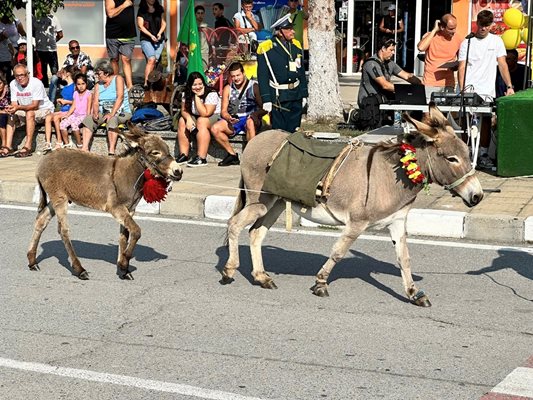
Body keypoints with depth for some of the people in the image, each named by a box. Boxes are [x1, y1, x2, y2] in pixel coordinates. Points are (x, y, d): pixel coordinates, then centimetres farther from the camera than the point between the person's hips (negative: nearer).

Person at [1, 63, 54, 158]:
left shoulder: (36, 83, -24)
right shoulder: (13, 84, -6)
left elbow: (35, 105, -27)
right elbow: (14, 104, -5)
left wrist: (18, 107, -40)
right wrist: (11, 108, -30)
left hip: (44, 109, -7)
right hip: (26, 111, 7)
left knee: (30, 113, -34)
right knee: (11, 115, -13)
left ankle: (27, 147, -36)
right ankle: (8, 147, -18)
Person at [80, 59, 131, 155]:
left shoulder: (118, 79, -4)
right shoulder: (98, 85, 12)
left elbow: (120, 97, -16)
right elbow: (95, 102, 3)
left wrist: (112, 114, -26)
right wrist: (95, 113, -20)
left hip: (121, 112, -5)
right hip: (103, 112, 6)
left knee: (112, 120, -37)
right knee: (88, 119, -19)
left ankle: (111, 151, -44)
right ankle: (85, 148, -28)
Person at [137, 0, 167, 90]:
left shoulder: (160, 9, 11)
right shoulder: (142, 11, 2)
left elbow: (163, 23, 9)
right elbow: (140, 26, -3)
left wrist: (159, 33, -9)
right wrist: (151, 35, -15)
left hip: (159, 39, 3)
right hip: (146, 39, -3)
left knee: (155, 61, -9)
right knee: (151, 59, -21)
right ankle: (146, 83, -24)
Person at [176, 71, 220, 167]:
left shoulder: (211, 94, -22)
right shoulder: (187, 94, -2)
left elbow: (205, 113, -31)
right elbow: (184, 110, -4)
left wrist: (197, 97, -30)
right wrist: (188, 118, -26)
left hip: (214, 117, -7)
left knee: (201, 121, -35)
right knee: (182, 121, -17)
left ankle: (202, 158, -40)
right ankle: (184, 155, -16)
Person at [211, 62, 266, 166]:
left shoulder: (254, 86, 0)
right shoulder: (227, 89, 12)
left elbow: (263, 108, -7)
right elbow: (223, 111, 9)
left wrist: (255, 114, -29)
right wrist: (229, 118, -14)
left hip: (250, 119, -4)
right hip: (233, 120, 4)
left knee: (250, 122, -39)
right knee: (215, 129, -21)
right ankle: (232, 155, -9)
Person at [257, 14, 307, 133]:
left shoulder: (296, 46, 10)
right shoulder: (266, 49, -9)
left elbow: (301, 73, 15)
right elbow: (262, 76, -9)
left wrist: (304, 95, 13)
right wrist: (266, 99, -13)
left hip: (296, 97, 5)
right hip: (278, 98, -5)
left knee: (294, 131, 10)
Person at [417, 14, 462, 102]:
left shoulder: (458, 39, 4)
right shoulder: (430, 36, -2)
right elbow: (421, 48, -25)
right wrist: (434, 30, -16)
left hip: (448, 84, 2)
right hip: (430, 83, -2)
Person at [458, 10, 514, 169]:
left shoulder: (496, 41, 8)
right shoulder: (467, 42, 4)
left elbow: (502, 65, 6)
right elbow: (462, 68, -2)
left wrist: (509, 86, -4)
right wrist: (462, 90, -14)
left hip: (487, 91, 1)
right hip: (469, 90, -1)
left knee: (486, 121, -1)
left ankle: (483, 154, 5)